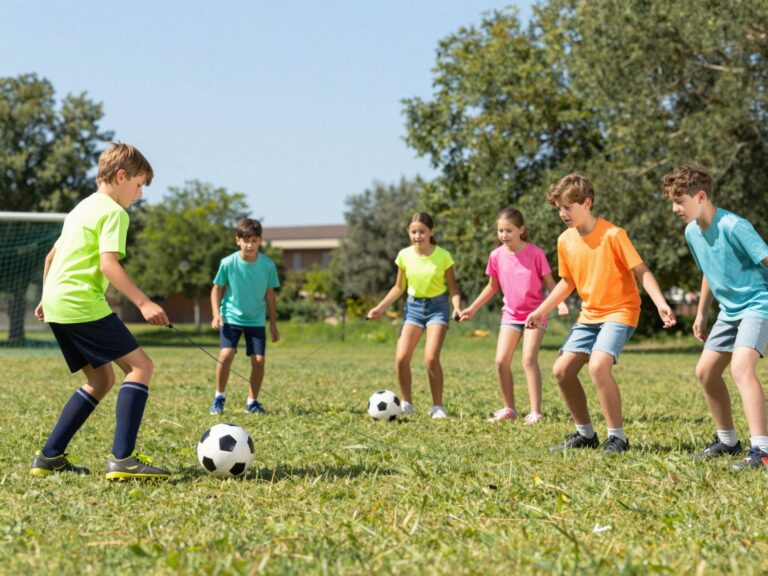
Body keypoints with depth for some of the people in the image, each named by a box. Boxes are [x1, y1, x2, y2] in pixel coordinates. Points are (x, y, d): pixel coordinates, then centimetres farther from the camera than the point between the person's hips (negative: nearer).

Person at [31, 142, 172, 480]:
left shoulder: (82, 208, 23)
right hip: (83, 304, -10)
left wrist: (47, 297, 38)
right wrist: (143, 303, -23)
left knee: (101, 379, 15)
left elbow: (51, 256, 29)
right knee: (140, 365, -11)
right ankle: (122, 458, -21)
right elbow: (108, 264, -19)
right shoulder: (114, 212, -7)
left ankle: (49, 456, 11)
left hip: (56, 305, 10)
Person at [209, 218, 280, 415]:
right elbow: (217, 289, 0)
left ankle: (252, 401, 13)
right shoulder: (228, 263, -12)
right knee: (226, 354, -19)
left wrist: (273, 324, 7)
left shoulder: (268, 265, -8)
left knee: (259, 360, -5)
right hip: (231, 317, -2)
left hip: (256, 320, 2)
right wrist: (216, 315, -12)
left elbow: (270, 295, 3)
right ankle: (219, 397, 1)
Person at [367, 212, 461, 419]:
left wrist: (457, 307, -20)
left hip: (437, 306, -3)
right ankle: (406, 403, 10)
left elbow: (452, 287, -2)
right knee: (401, 358, -8)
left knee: (431, 357, -18)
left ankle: (437, 407, -3)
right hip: (413, 306, 3)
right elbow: (399, 287, 11)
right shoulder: (405, 255, -2)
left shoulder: (443, 256, -10)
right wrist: (381, 307, 2)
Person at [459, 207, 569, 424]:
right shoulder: (497, 256, -1)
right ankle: (509, 409, 12)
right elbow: (492, 287, 13)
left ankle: (535, 412, -14)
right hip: (511, 314, 4)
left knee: (529, 359, -17)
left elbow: (549, 283, -7)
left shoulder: (535, 253, -12)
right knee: (501, 361, -4)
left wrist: (560, 303, -24)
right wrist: (473, 308, 12)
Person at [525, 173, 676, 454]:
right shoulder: (565, 241, 3)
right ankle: (585, 433, 16)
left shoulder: (613, 234, -17)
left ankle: (617, 437, -14)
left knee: (597, 366, -27)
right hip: (589, 315, 7)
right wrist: (541, 311, 17)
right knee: (561, 370, 0)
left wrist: (660, 303, -29)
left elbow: (641, 271, -16)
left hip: (619, 312, -7)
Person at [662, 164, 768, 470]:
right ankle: (727, 440, 28)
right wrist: (701, 314, 23)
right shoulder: (692, 232, 3)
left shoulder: (734, 227, -24)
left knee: (741, 367, -27)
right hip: (730, 310, 9)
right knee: (705, 371, 11)